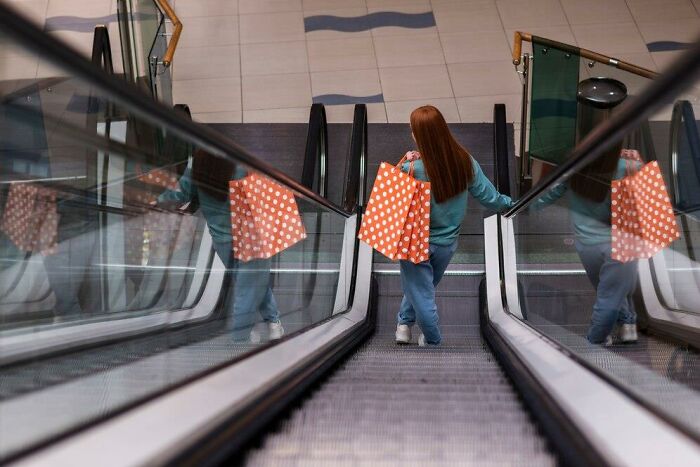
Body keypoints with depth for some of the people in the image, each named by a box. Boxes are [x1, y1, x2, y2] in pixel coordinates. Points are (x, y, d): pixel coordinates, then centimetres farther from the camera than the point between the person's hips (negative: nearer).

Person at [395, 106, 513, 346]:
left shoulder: (413, 169, -28)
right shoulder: (465, 161, -14)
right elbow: (489, 196, -2)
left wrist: (406, 164, -16)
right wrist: (506, 203, 18)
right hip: (447, 243, 5)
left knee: (422, 295, 15)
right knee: (422, 286, 30)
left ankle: (433, 341, 30)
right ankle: (405, 323, 41)